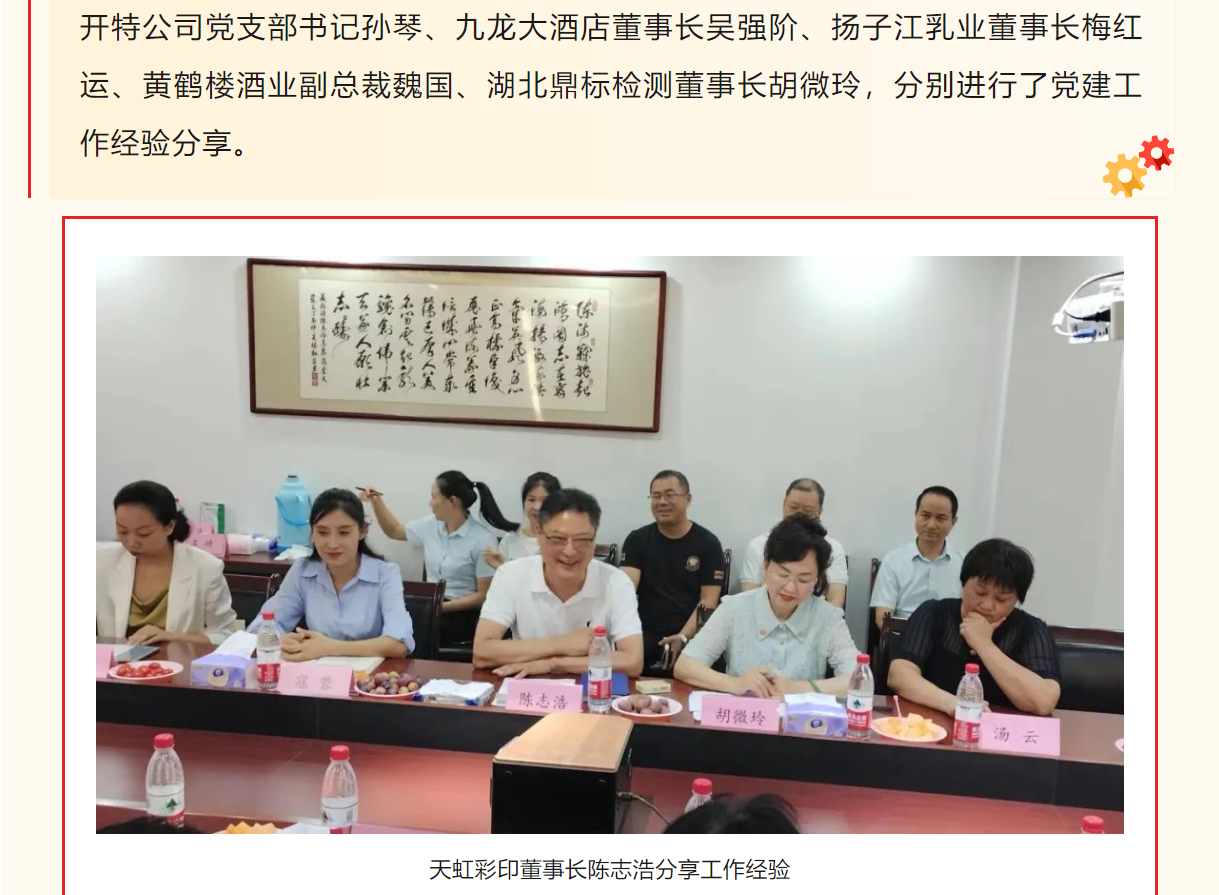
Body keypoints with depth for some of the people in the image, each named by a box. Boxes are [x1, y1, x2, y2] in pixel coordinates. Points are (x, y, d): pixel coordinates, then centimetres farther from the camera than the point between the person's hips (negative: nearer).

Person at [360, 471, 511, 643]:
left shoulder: (483, 539, -12)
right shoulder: (431, 525, 7)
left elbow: (484, 595, -12)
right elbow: (394, 531, 27)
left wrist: (443, 607, -22)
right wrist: (376, 501, 14)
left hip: (463, 613, -6)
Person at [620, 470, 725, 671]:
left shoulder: (708, 543, 3)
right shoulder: (637, 539, 8)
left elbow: (708, 601, -2)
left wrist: (683, 637, -19)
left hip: (693, 636, -1)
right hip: (646, 634, 1)